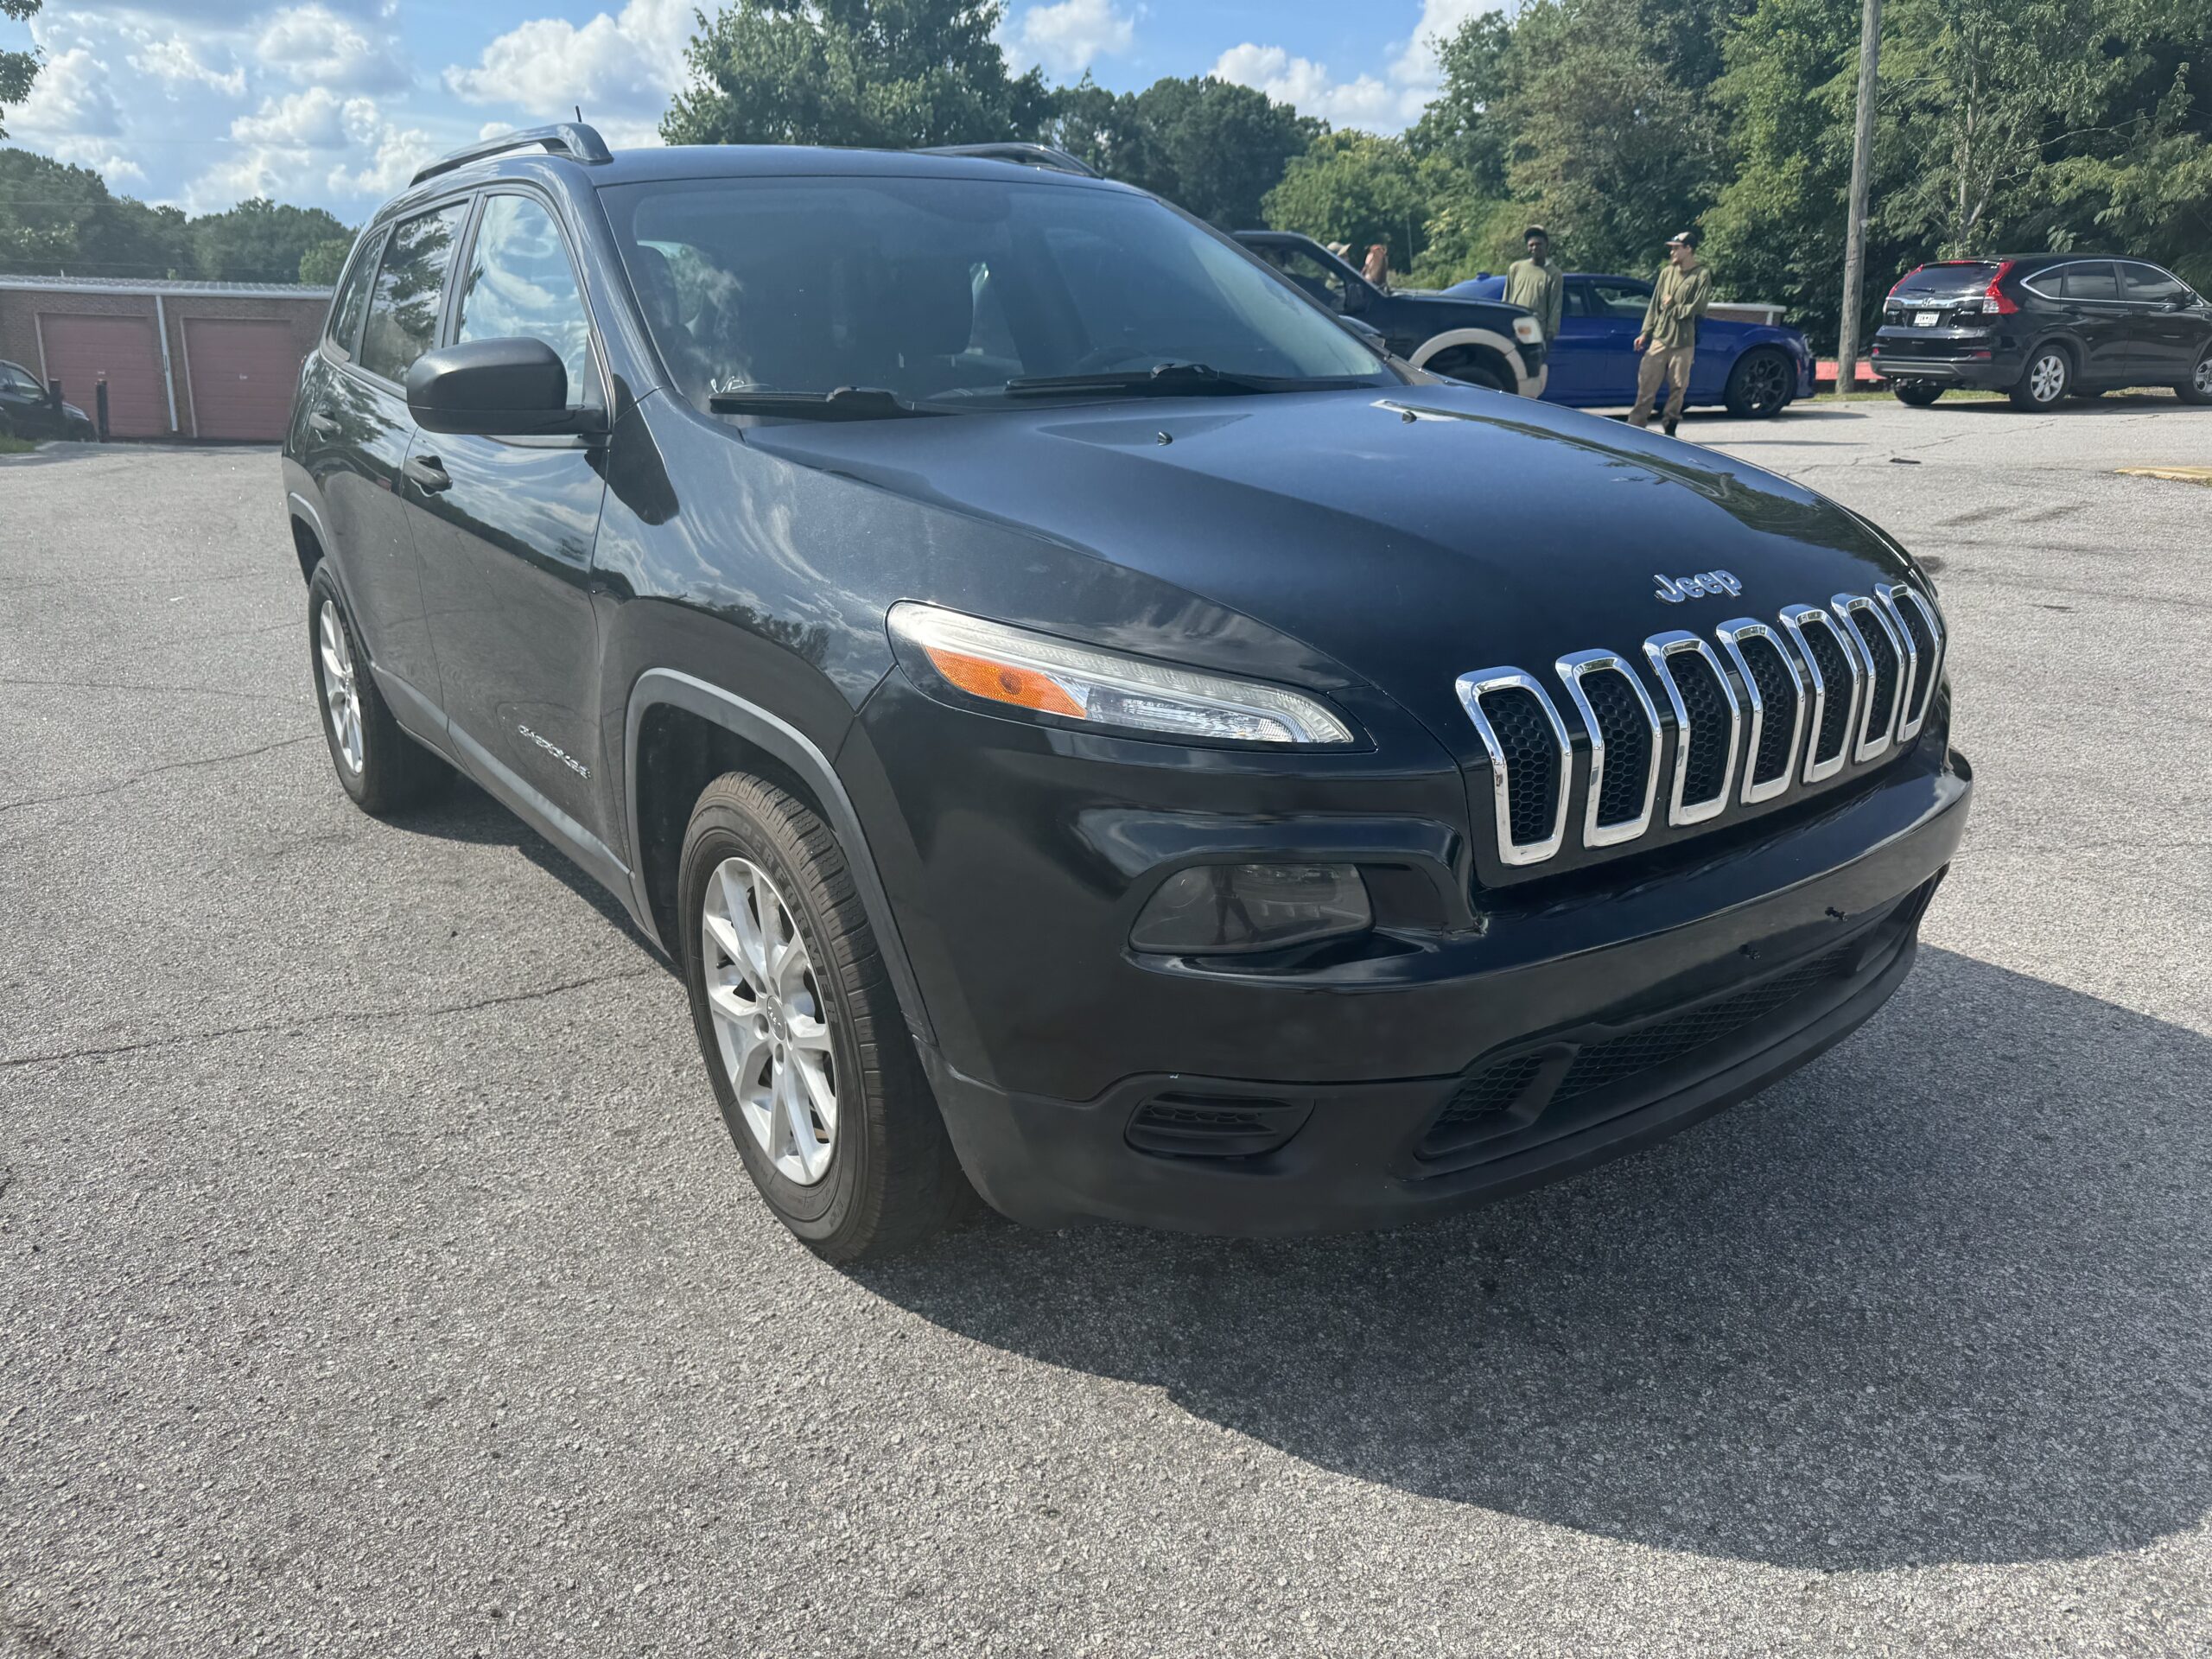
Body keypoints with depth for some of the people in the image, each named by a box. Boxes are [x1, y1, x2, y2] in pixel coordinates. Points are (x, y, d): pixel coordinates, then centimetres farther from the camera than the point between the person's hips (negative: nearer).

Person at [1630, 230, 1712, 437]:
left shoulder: (1702, 275, -2)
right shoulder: (1667, 272, 12)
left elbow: (1697, 308, -9)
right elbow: (1654, 305, 13)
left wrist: (1673, 308, -3)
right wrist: (1645, 332, 7)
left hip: (1683, 342, -3)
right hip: (1659, 337, 3)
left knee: (1678, 387, 2)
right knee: (1646, 383, -3)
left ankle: (1670, 428, 11)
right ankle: (1636, 425, -2)